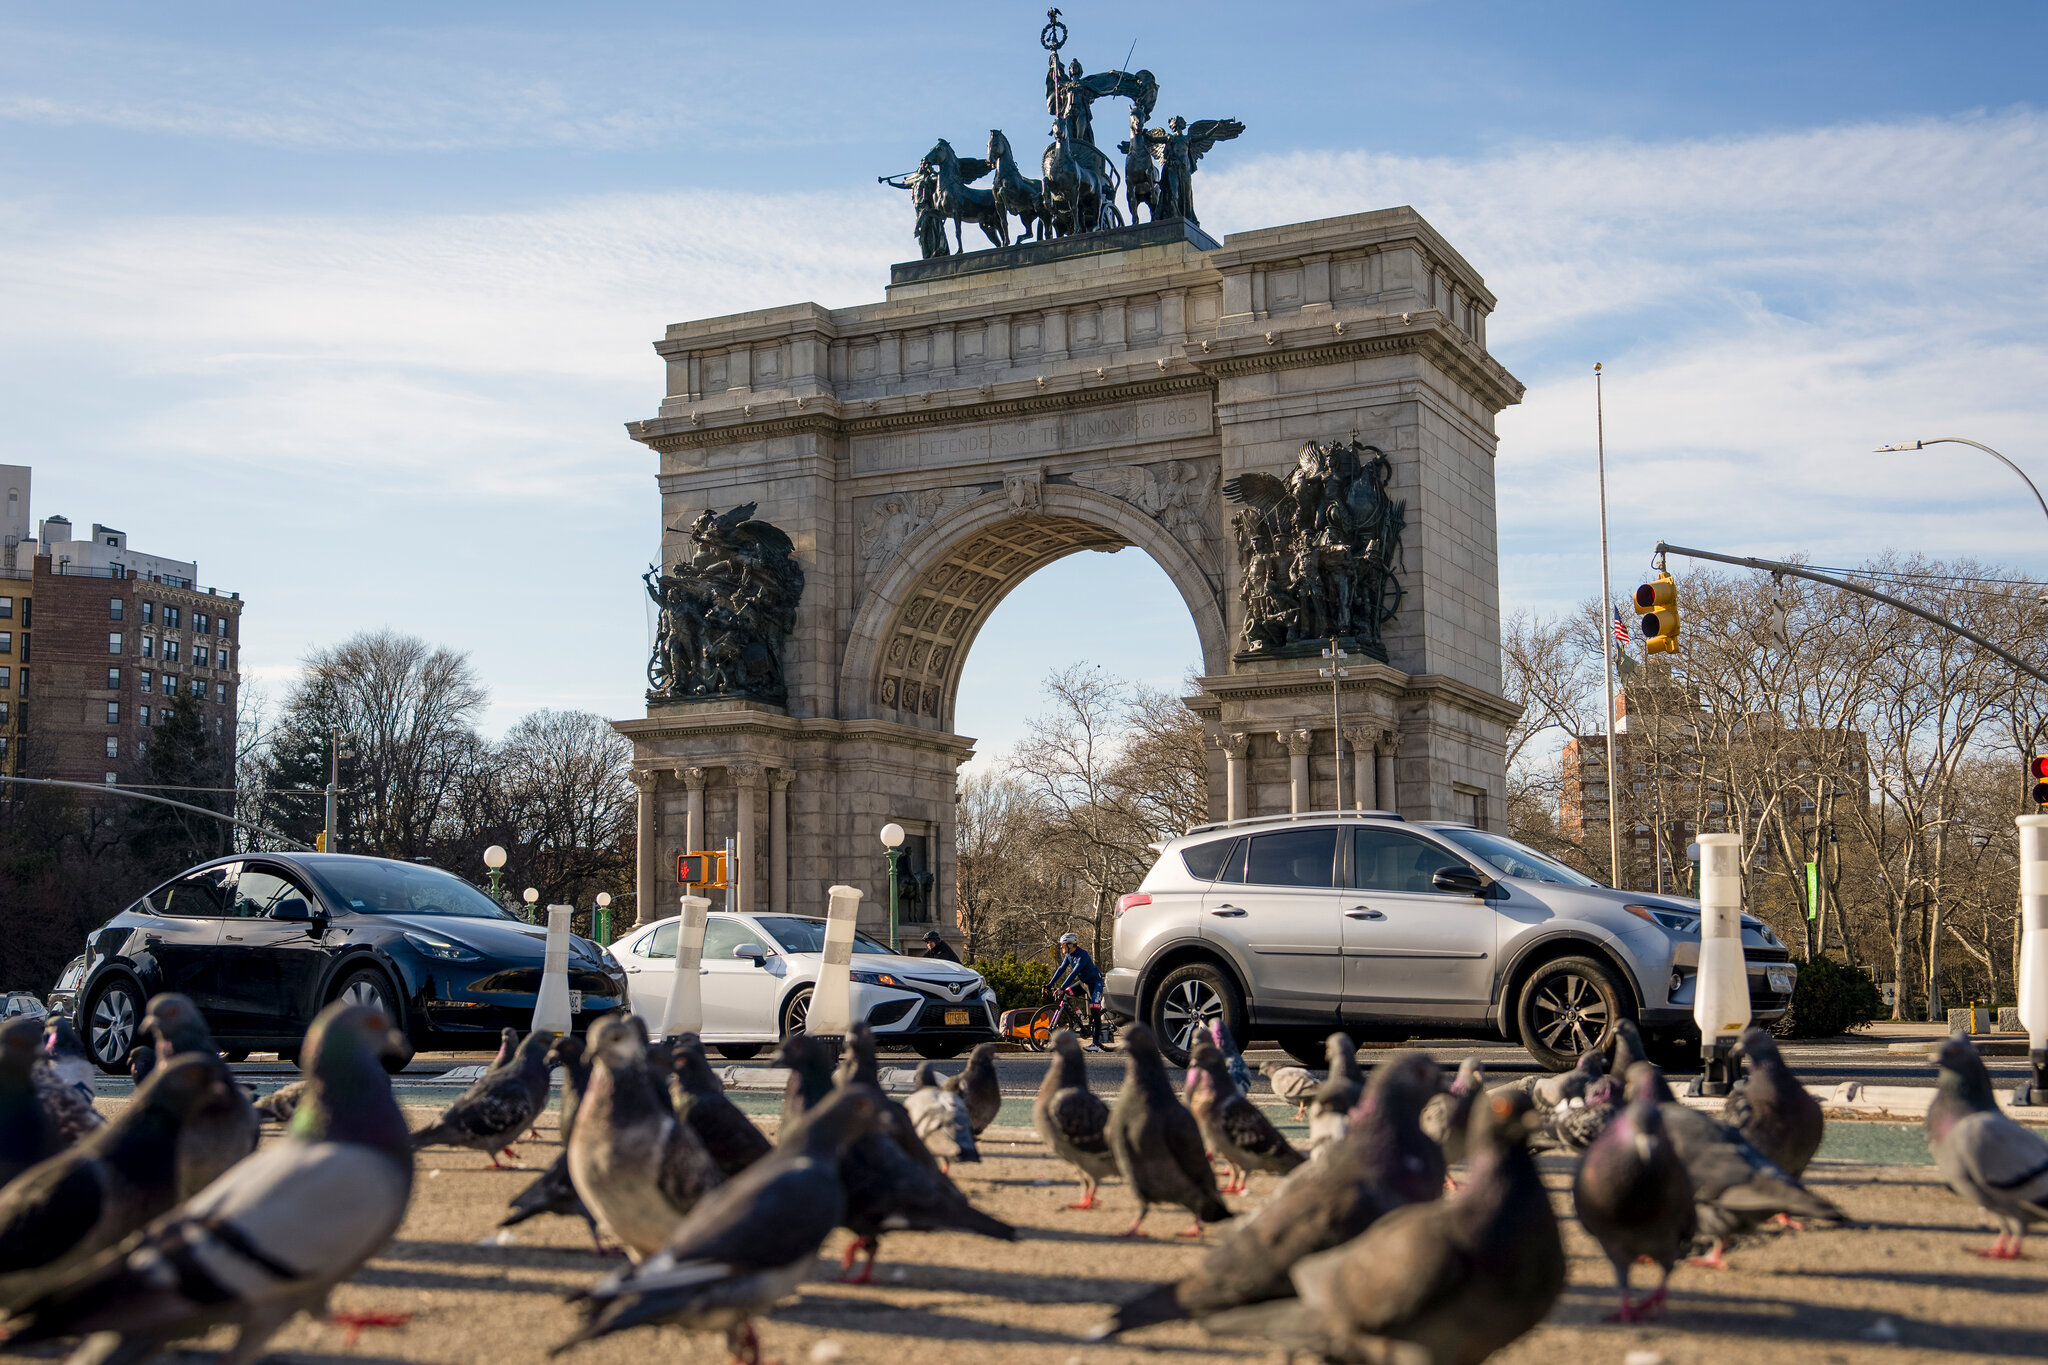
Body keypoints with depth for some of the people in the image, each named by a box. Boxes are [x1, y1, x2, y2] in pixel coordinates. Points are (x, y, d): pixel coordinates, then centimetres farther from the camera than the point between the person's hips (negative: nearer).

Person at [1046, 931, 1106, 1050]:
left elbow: (1074, 973, -35)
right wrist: (1050, 985, -7)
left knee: (1095, 1010, -17)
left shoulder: (1082, 955, -28)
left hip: (1095, 982, -9)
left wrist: (1061, 988, -41)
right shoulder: (1069, 955, -1)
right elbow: (1061, 969, 1)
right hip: (1083, 981, 9)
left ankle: (1096, 1043, -19)